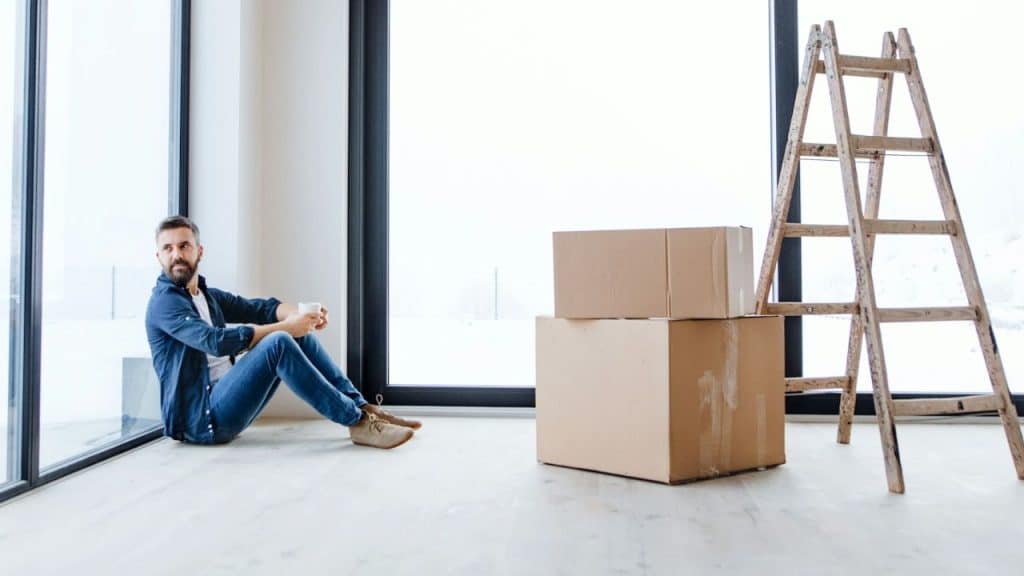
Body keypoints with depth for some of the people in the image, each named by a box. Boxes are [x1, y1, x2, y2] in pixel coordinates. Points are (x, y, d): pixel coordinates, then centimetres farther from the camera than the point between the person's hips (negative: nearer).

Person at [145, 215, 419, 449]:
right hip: (200, 417, -8)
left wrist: (304, 314, -16)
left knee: (300, 336, -1)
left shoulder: (208, 296, 18)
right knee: (278, 343, -26)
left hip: (225, 403, 8)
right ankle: (358, 422, -23)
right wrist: (285, 326, -22)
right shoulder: (164, 302, -9)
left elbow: (258, 308, 5)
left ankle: (362, 408, -5)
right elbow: (217, 341, -24)